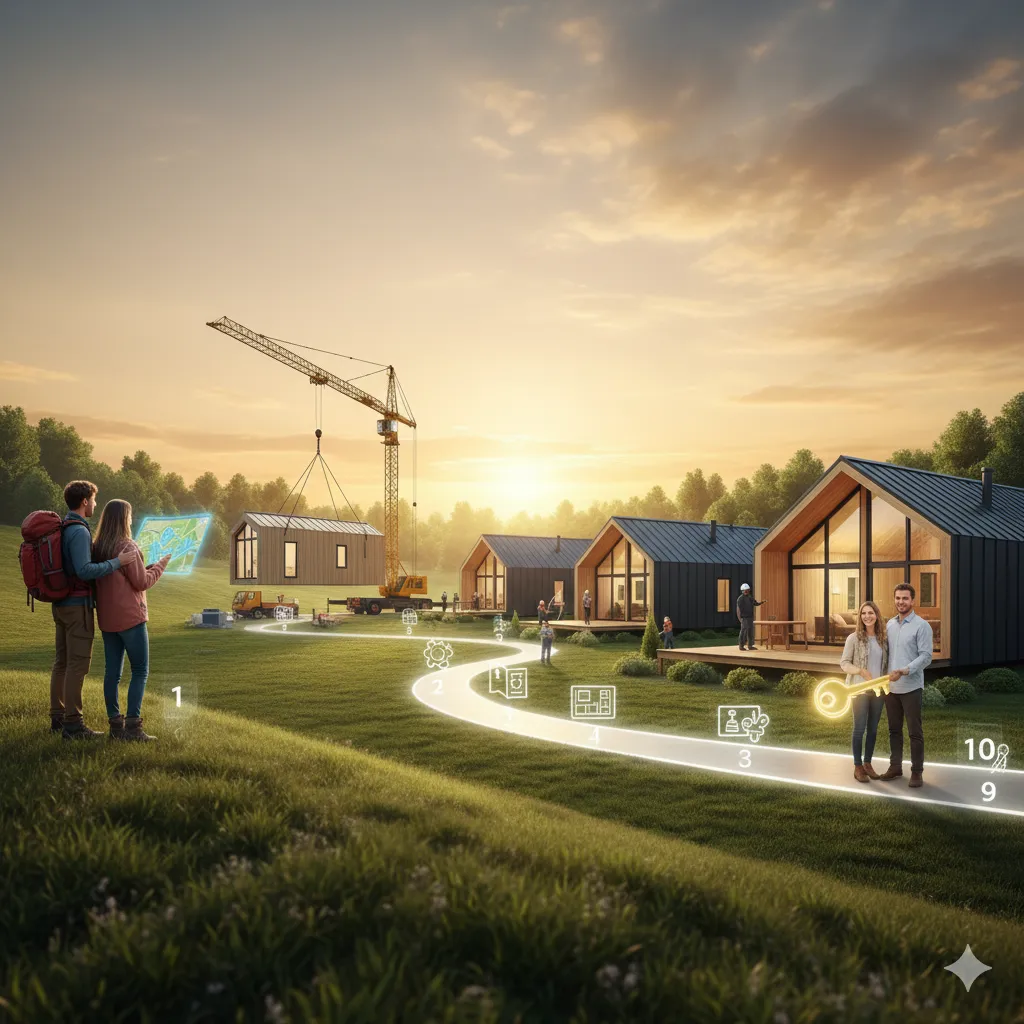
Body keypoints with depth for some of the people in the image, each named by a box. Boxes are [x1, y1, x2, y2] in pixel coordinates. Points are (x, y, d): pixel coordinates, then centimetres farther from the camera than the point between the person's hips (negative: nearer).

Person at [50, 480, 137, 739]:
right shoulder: (79, 531, -19)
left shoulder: (60, 529, 13)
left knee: (62, 661, 13)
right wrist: (118, 562, -23)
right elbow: (85, 571, -28)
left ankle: (58, 718, 19)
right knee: (78, 663, -6)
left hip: (61, 605, 10)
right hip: (78, 606, -10)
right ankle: (73, 724, -3)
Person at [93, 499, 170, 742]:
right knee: (140, 671, 0)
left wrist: (148, 567, 18)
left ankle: (115, 725, 12)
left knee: (112, 671, 9)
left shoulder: (97, 547, 7)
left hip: (107, 619, 7)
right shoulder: (127, 547, -13)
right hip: (130, 617, -7)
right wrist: (160, 565, 4)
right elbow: (142, 582, -10)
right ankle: (133, 725, -4)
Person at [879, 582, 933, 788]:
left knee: (915, 732, 1)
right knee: (894, 730, 13)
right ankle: (895, 767, 23)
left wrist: (904, 671, -24)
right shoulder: (890, 624, 10)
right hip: (891, 687, 5)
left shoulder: (921, 626, -7)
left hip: (911, 688, -5)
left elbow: (925, 657, -13)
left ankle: (917, 771, 10)